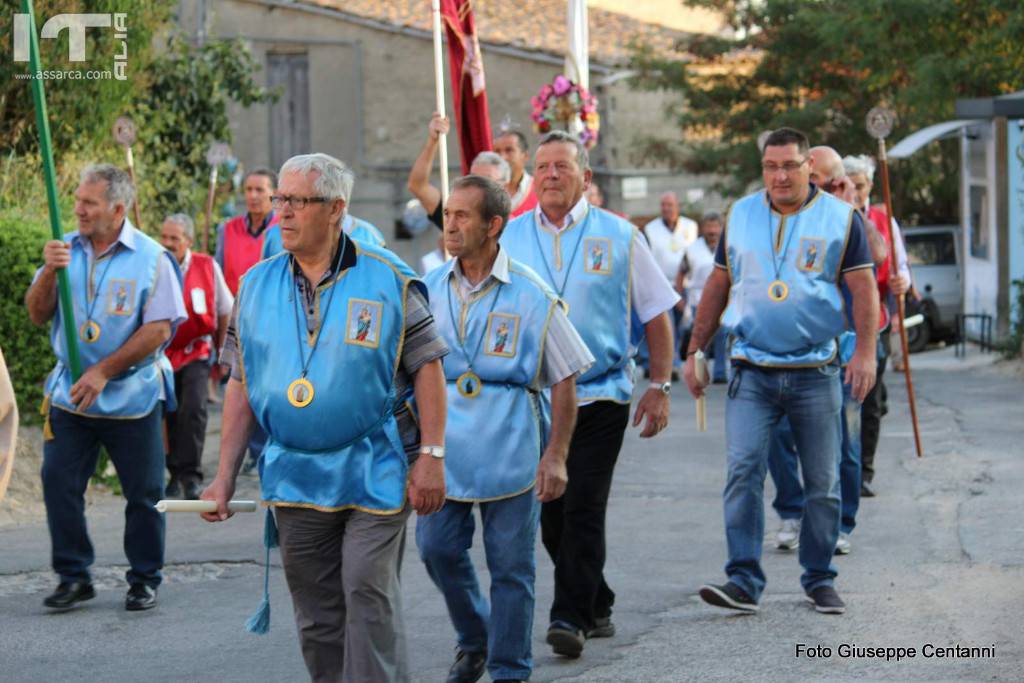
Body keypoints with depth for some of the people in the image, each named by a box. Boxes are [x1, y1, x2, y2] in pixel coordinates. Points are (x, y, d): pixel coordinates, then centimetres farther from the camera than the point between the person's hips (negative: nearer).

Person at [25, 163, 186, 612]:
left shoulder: (150, 258, -7)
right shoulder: (66, 250, 5)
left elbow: (159, 329, -12)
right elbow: (37, 315, 4)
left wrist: (104, 372, -17)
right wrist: (49, 273, -16)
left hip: (133, 396, -3)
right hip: (70, 395, 3)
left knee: (144, 494, 3)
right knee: (59, 485, -1)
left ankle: (144, 580, 16)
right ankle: (73, 576, 10)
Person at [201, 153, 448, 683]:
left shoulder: (387, 280, -5)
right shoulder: (256, 286, 6)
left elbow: (426, 367, -3)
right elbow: (242, 385, 9)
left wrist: (431, 456, -10)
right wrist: (225, 477, 5)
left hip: (374, 473, -4)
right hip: (295, 477, 4)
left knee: (368, 593, -10)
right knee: (316, 615, 9)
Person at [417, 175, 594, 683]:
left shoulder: (531, 295, -6)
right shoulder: (430, 291, 4)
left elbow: (565, 379, -3)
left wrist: (556, 456, -8)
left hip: (512, 450, -3)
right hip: (444, 450, 3)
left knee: (511, 565, 1)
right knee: (437, 548, 3)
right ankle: (473, 640, 28)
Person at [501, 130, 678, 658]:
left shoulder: (618, 237, 1)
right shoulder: (510, 238, 5)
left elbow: (656, 313, 6)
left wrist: (659, 386, 1)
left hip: (600, 396, -3)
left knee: (583, 510, -10)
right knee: (551, 514, 7)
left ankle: (571, 617, -7)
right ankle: (597, 607, 23)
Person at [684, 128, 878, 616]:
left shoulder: (841, 219, 0)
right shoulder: (740, 216, 7)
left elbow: (863, 288, -3)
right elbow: (718, 285, 13)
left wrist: (865, 352, -15)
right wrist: (694, 352, 11)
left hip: (816, 372, -1)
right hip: (752, 371, 1)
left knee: (822, 483, 6)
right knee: (743, 471, -12)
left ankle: (820, 579, 19)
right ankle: (743, 581, -10)